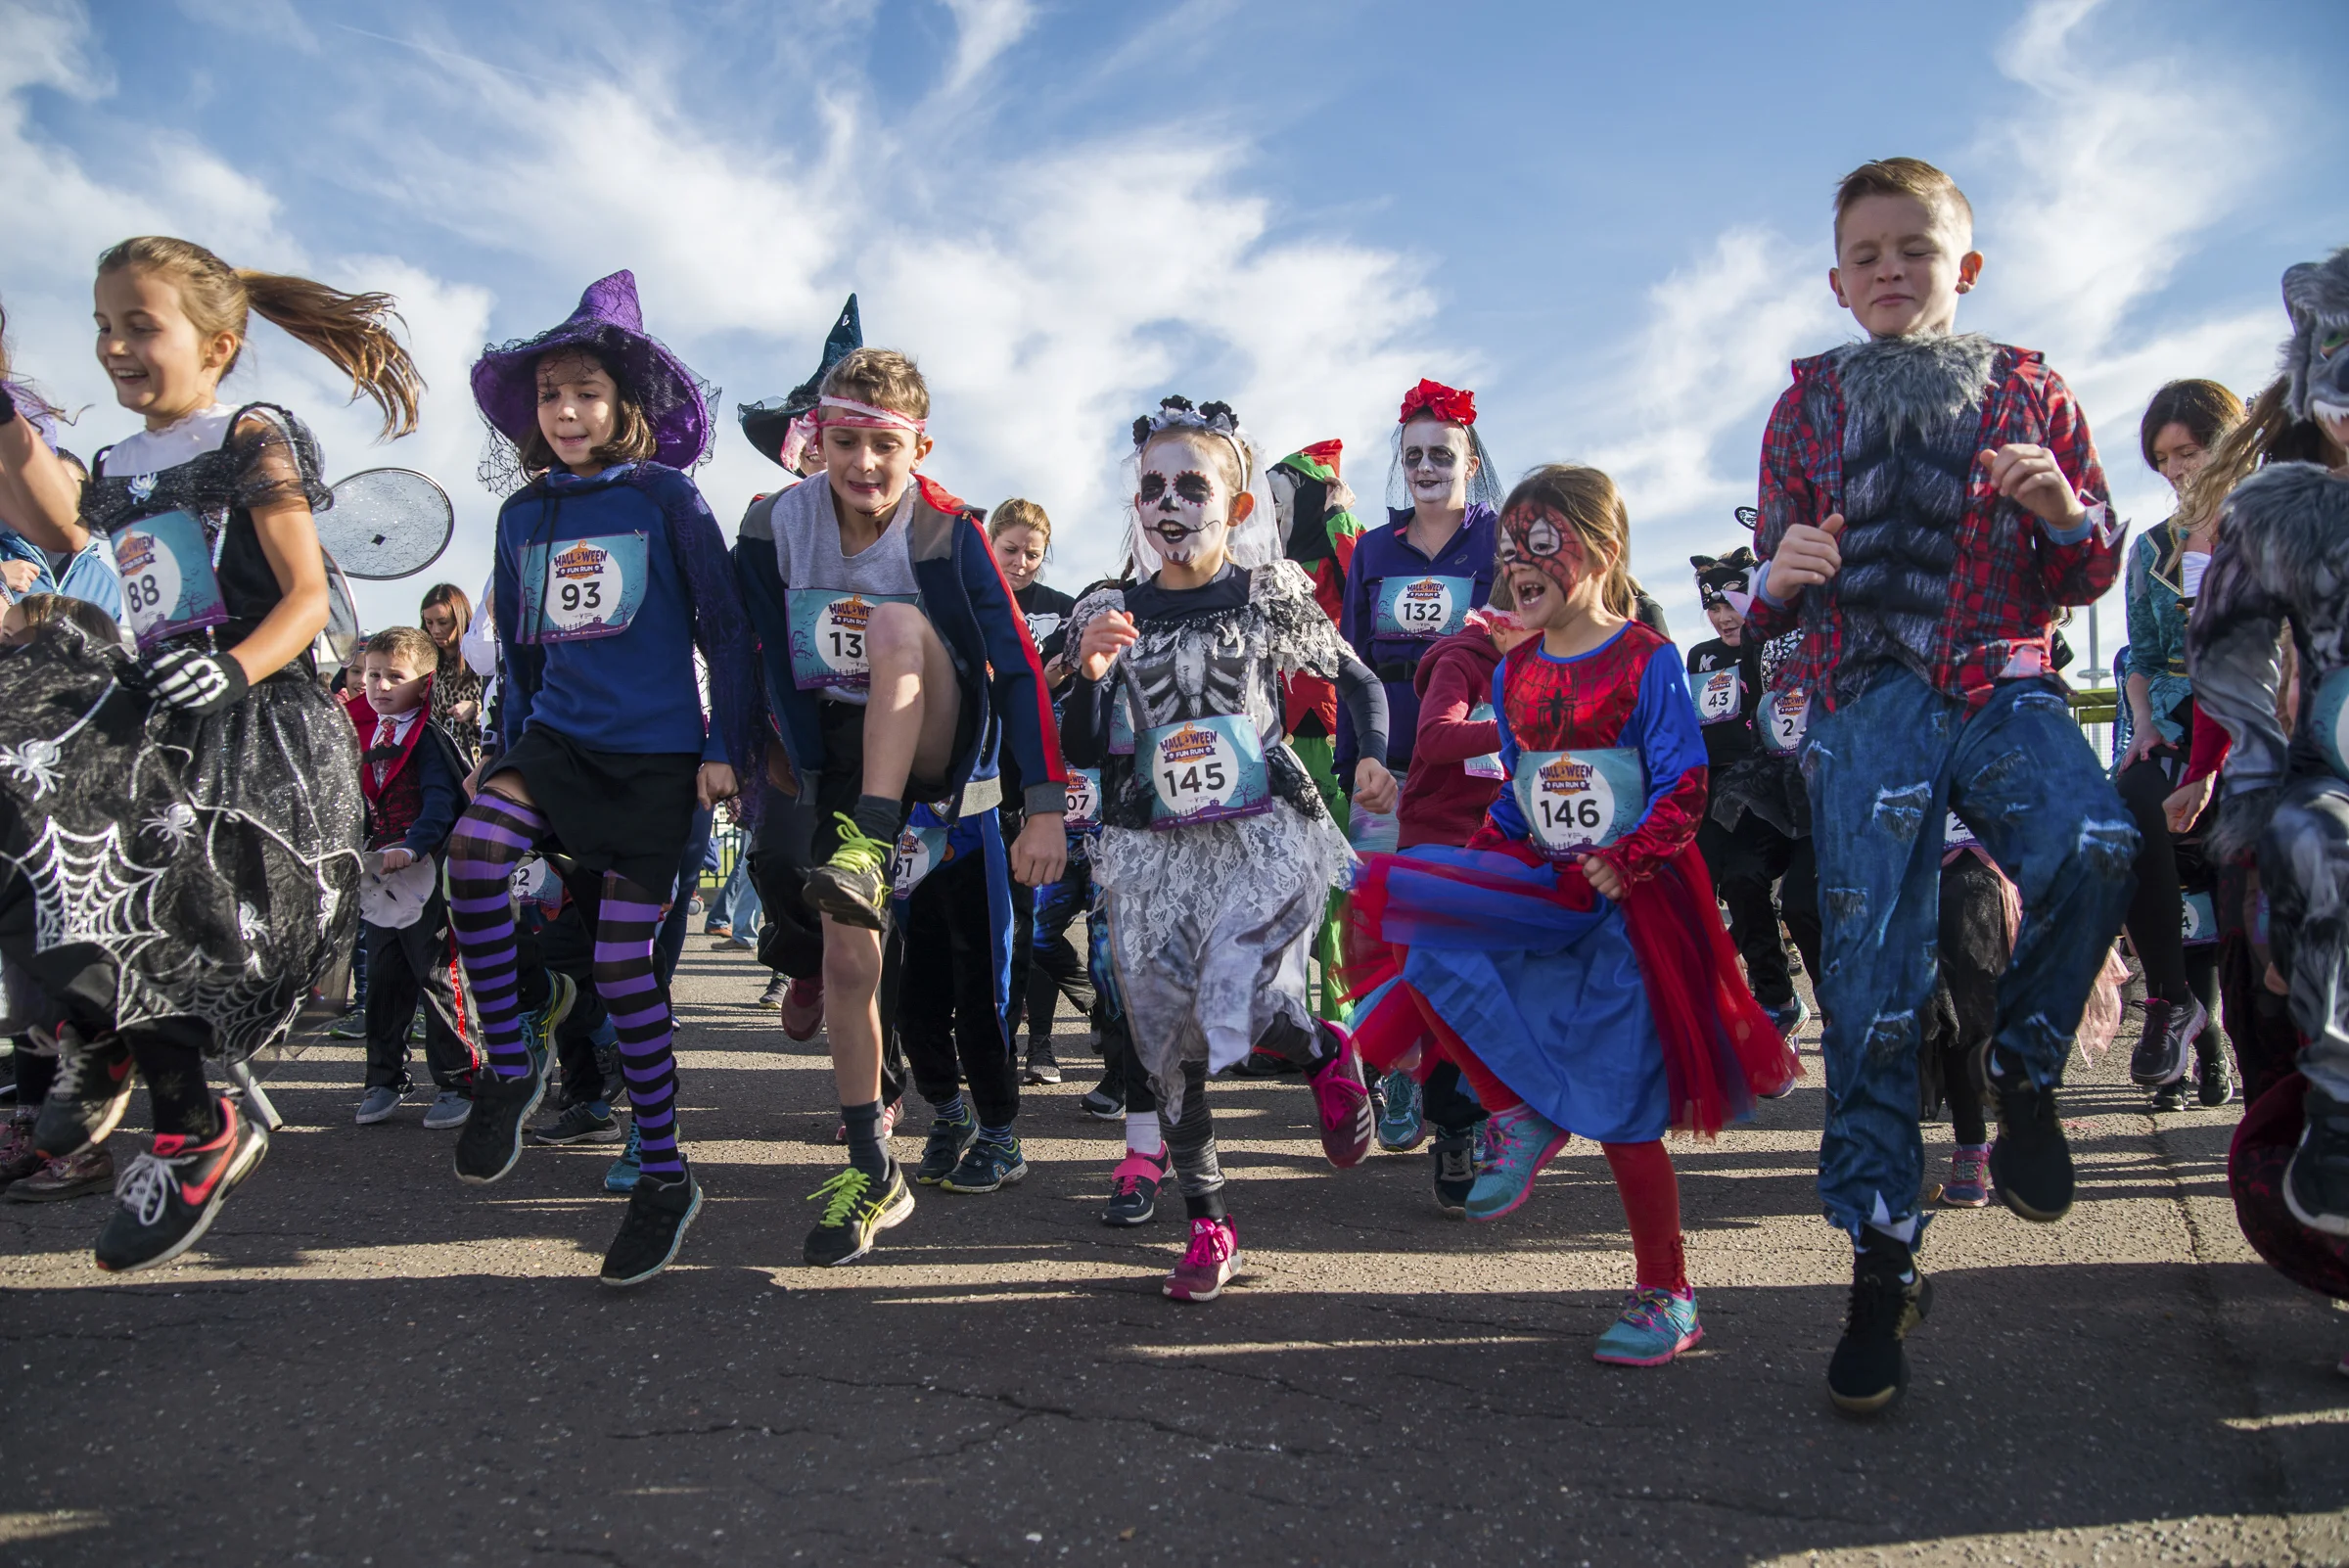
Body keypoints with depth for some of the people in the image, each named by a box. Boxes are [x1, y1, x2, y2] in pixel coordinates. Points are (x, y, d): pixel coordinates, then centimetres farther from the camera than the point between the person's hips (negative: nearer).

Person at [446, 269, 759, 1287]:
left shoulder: (665, 497, -1)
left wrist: (729, 747, -7)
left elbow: (724, 627, -2)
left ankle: (664, 1172, 11)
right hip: (557, 736, 4)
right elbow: (518, 647, 20)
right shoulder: (523, 514, 12)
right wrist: (512, 750, 18)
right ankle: (509, 1067, -5)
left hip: (657, 753, -4)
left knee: (623, 960, -4)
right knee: (472, 853, -26)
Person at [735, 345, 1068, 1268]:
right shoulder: (775, 528, -9)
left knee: (899, 623, -32)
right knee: (847, 958, -5)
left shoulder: (946, 532, -17)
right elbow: (774, 664, 2)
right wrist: (799, 773, 3)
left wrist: (1045, 805, -22)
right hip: (843, 748, 3)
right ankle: (873, 1174, 9)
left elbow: (1017, 663, -17)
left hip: (936, 743, -2)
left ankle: (865, 848, -34)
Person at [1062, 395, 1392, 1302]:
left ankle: (1325, 1053, 12)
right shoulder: (1111, 613, 5)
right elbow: (1084, 754, 4)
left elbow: (1357, 681, 12)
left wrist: (1375, 760, -5)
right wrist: (1091, 677, -14)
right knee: (1168, 1041, 4)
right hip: (1152, 851, 3)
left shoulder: (1270, 595, 0)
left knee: (1234, 1009, -23)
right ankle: (1207, 1224, 22)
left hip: (1267, 836, -3)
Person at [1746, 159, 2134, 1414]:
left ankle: (2022, 1068, -2)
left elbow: (2083, 580, 14)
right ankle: (1881, 1263, 5)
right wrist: (1781, 580, -9)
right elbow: (1776, 597, 15)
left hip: (2000, 688, 1)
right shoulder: (1809, 402, 15)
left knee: (2096, 847, -31)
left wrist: (2067, 513, -9)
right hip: (1864, 704, 0)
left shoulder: (2028, 390, 14)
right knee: (1870, 980, -7)